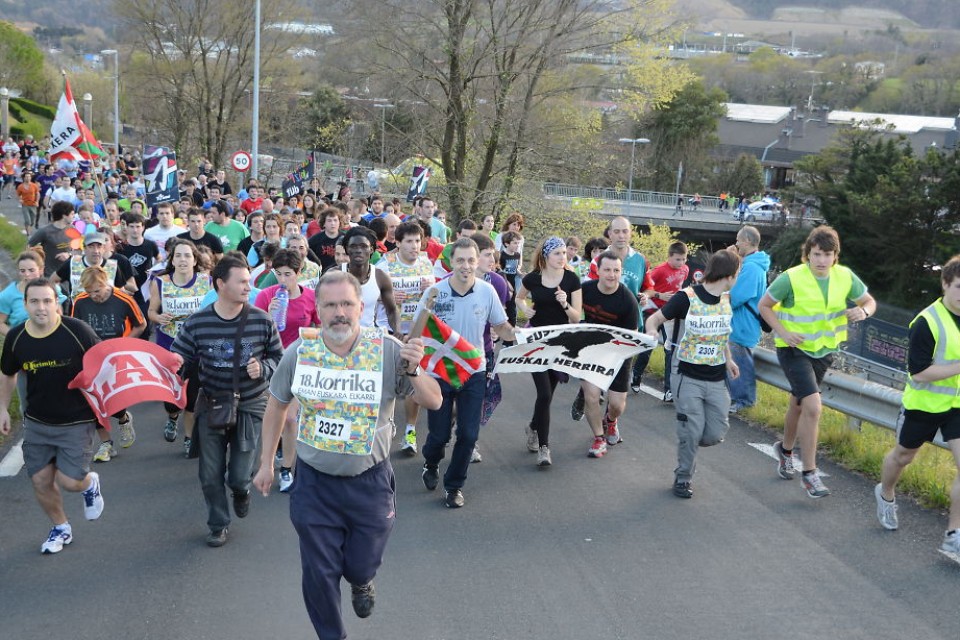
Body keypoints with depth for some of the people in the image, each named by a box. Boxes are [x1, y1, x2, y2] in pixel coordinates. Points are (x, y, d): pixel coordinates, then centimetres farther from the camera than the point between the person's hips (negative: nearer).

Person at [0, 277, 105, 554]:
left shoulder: (77, 331, -19)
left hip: (77, 422, -4)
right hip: (37, 422, 4)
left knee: (68, 481, -8)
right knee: (41, 481, 8)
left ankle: (90, 483, 29)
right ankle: (61, 528, 33)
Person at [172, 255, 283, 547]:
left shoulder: (261, 320, -9)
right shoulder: (196, 323, -11)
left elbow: (278, 357, 2)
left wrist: (263, 368, -17)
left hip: (250, 405, 0)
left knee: (240, 476, -2)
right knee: (211, 475, 8)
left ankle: (242, 490, 38)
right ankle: (217, 524, 33)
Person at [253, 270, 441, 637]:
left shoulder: (388, 350, -15)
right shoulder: (299, 351, -9)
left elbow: (433, 402, -12)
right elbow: (276, 405, 7)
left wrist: (413, 371, -32)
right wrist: (266, 463, 9)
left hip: (370, 481, -1)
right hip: (314, 482, 1)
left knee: (361, 565, 15)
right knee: (319, 574, 9)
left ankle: (361, 581, 53)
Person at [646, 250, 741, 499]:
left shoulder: (727, 299, 2)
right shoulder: (686, 298, -15)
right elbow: (654, 319, -9)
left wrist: (728, 359, 16)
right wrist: (652, 331, -31)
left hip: (717, 379, 5)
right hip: (688, 377, -5)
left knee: (716, 434, 1)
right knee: (692, 432, -5)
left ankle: (686, 449, 32)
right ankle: (683, 477, 17)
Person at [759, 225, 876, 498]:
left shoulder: (845, 277, -7)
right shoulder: (791, 278, -19)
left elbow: (870, 301, 7)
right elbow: (764, 305, -9)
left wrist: (863, 311, -17)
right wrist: (783, 332, -21)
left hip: (824, 350, 5)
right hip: (794, 350, -5)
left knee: (799, 403, 22)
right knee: (813, 406, -19)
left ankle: (785, 449, 48)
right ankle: (810, 473, -8)